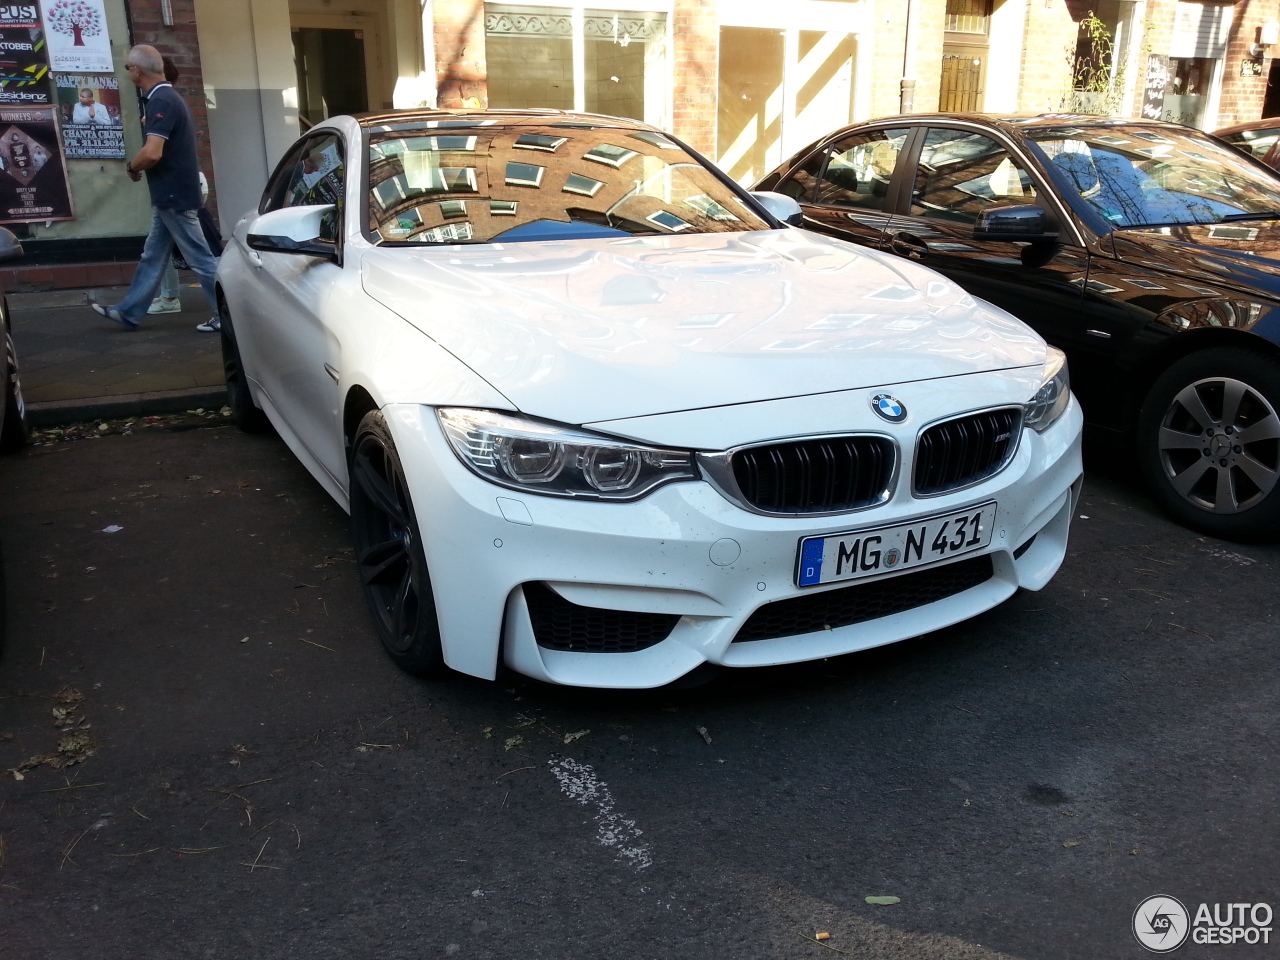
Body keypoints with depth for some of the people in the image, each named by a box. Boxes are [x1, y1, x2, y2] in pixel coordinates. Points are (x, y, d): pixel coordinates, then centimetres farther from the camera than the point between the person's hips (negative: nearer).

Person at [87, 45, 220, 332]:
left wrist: (131, 167, -8)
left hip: (174, 196, -10)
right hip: (171, 194, 10)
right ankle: (129, 312, 20)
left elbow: (152, 153, -27)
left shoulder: (161, 102, -18)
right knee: (152, 257, 13)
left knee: (200, 258, -4)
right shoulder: (170, 97, 14)